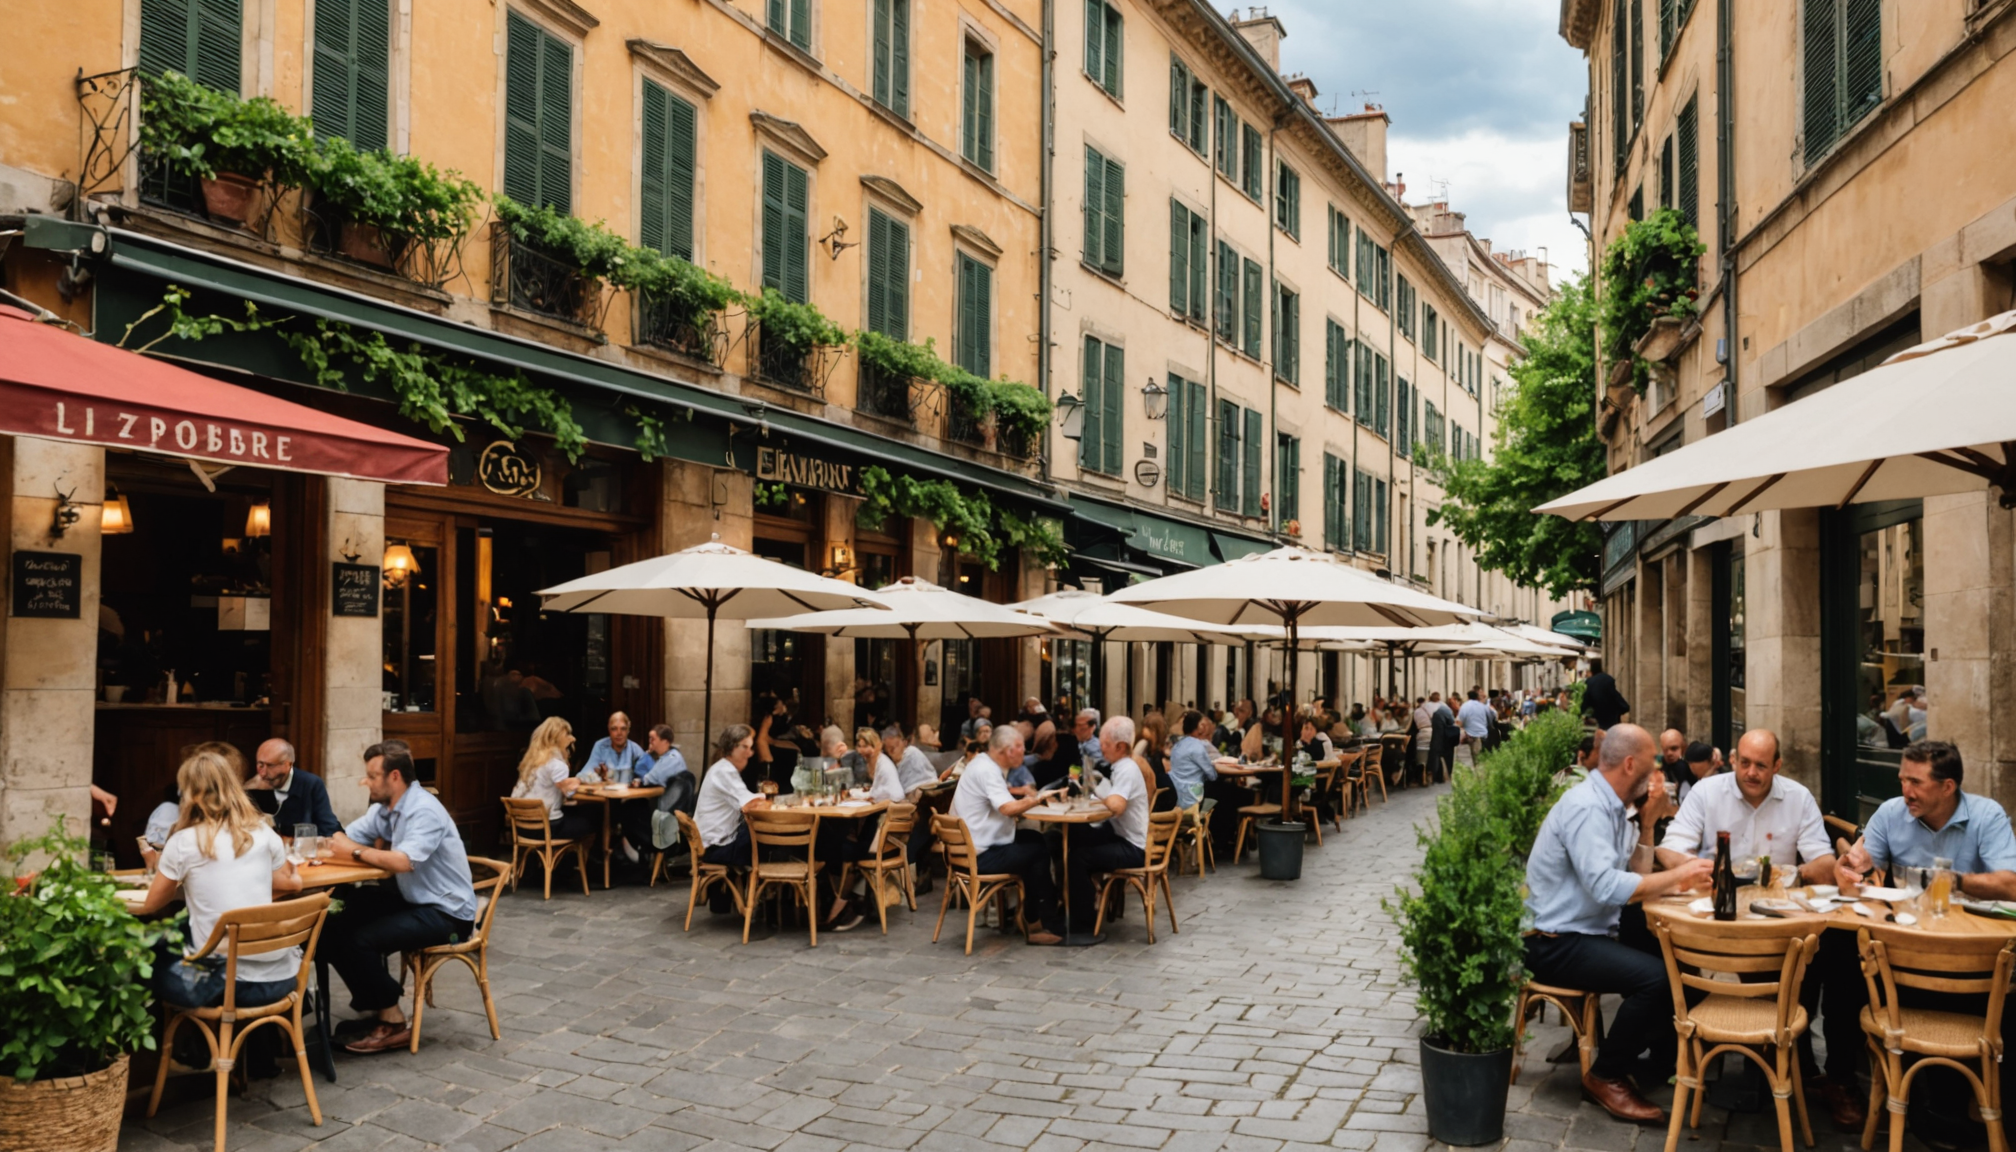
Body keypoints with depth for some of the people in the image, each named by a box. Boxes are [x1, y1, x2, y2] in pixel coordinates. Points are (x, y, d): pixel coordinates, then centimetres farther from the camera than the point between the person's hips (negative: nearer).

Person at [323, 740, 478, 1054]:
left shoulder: (424, 811, -21)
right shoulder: (384, 808, 6)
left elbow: (403, 861, -34)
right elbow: (342, 839, 7)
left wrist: (356, 853, -19)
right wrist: (373, 851, -14)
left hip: (447, 913, -9)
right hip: (413, 899, 9)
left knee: (358, 940, -21)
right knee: (335, 929, 3)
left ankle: (393, 1023, -5)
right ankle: (376, 995, 19)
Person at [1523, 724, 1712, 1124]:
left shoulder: (1611, 806, 10)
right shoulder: (1587, 807, -20)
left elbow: (1635, 875, 10)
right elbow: (1605, 886, -31)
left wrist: (1647, 823, 2)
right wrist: (1676, 876, -22)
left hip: (1586, 933, 10)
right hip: (1555, 943, -10)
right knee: (1655, 975, -23)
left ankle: (1667, 1056, 20)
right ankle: (1605, 1076, -6)